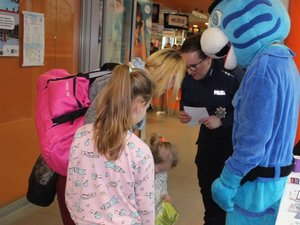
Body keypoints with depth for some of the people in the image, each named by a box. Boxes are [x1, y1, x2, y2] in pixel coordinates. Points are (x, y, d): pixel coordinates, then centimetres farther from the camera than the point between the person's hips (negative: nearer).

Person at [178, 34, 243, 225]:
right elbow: (186, 102, 7)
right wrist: (183, 113, -14)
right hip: (208, 135, 6)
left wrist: (222, 121, -30)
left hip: (233, 137, -6)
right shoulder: (188, 77, -11)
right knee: (205, 180, 17)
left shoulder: (233, 76, -29)